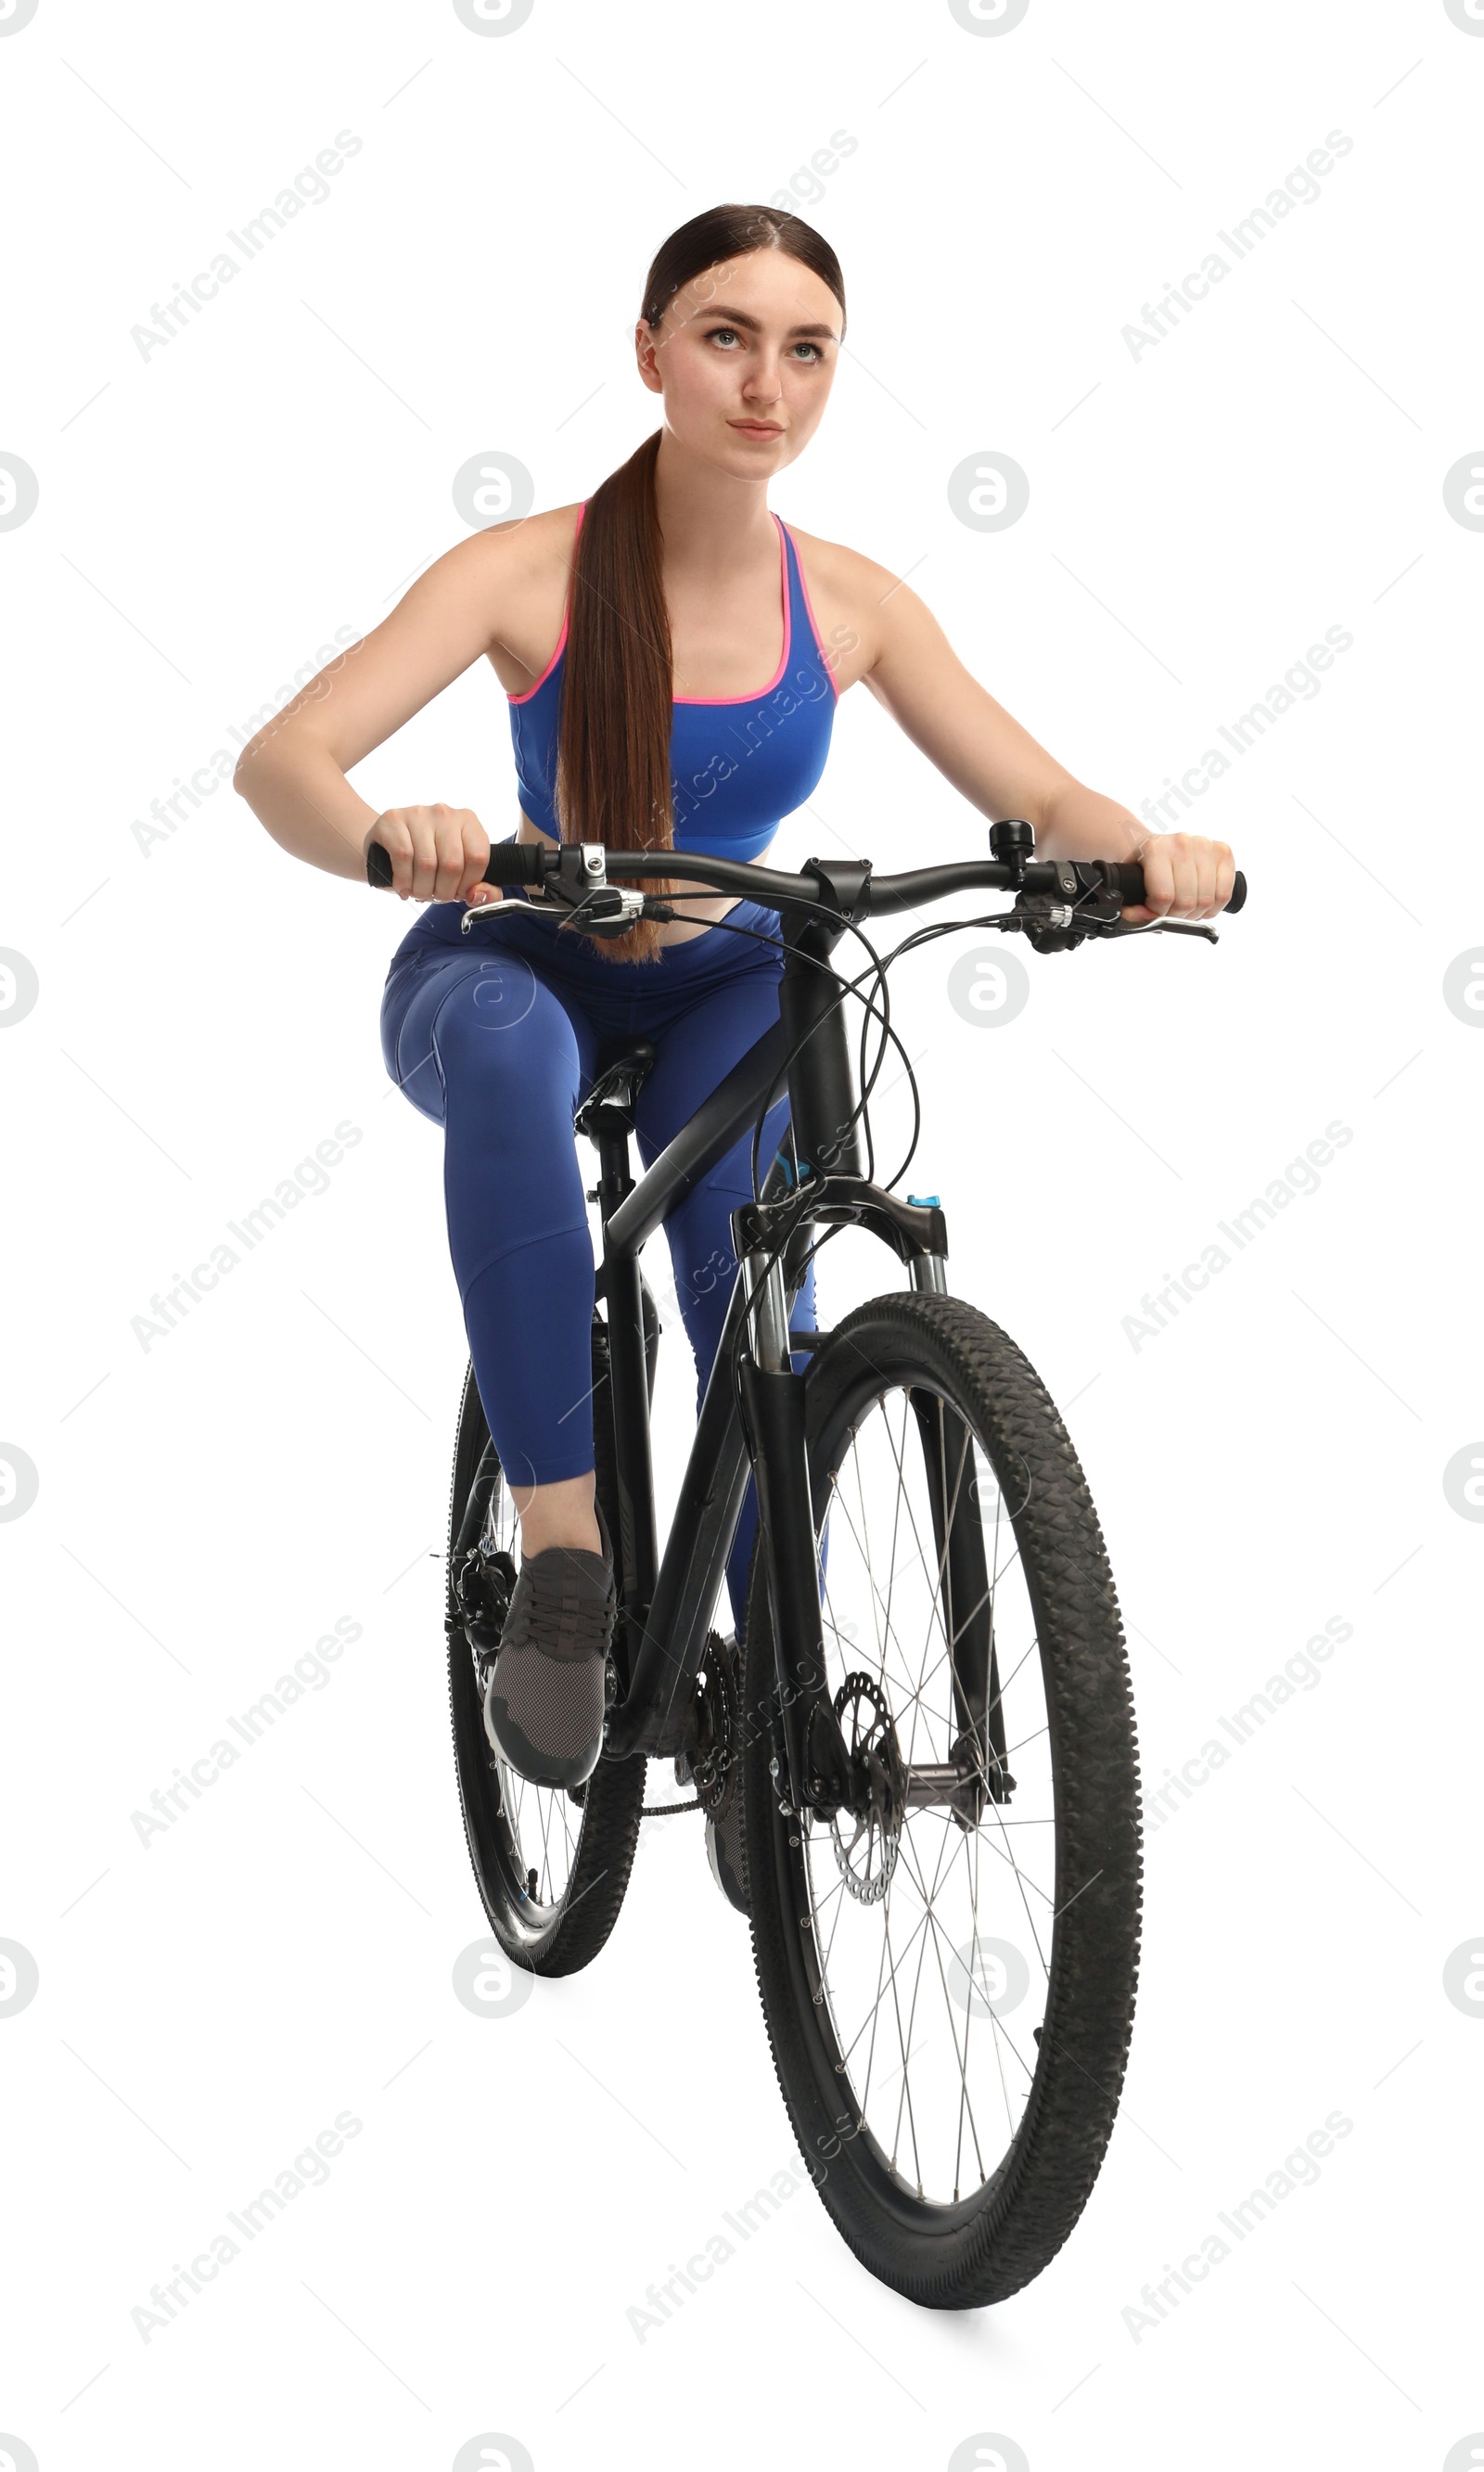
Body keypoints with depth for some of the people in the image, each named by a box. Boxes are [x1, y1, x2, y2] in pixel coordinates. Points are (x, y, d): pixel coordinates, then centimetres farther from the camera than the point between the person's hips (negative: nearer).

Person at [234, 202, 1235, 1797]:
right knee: (510, 1048, -38)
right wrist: (384, 842, -52)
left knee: (736, 1193, -31)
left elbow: (1044, 801, -10)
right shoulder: (532, 573, -19)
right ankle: (561, 1552, -37)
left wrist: (1147, 855, -34)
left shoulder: (848, 605, -11)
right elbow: (280, 758, -29)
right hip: (516, 968, -2)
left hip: (721, 988, 2)